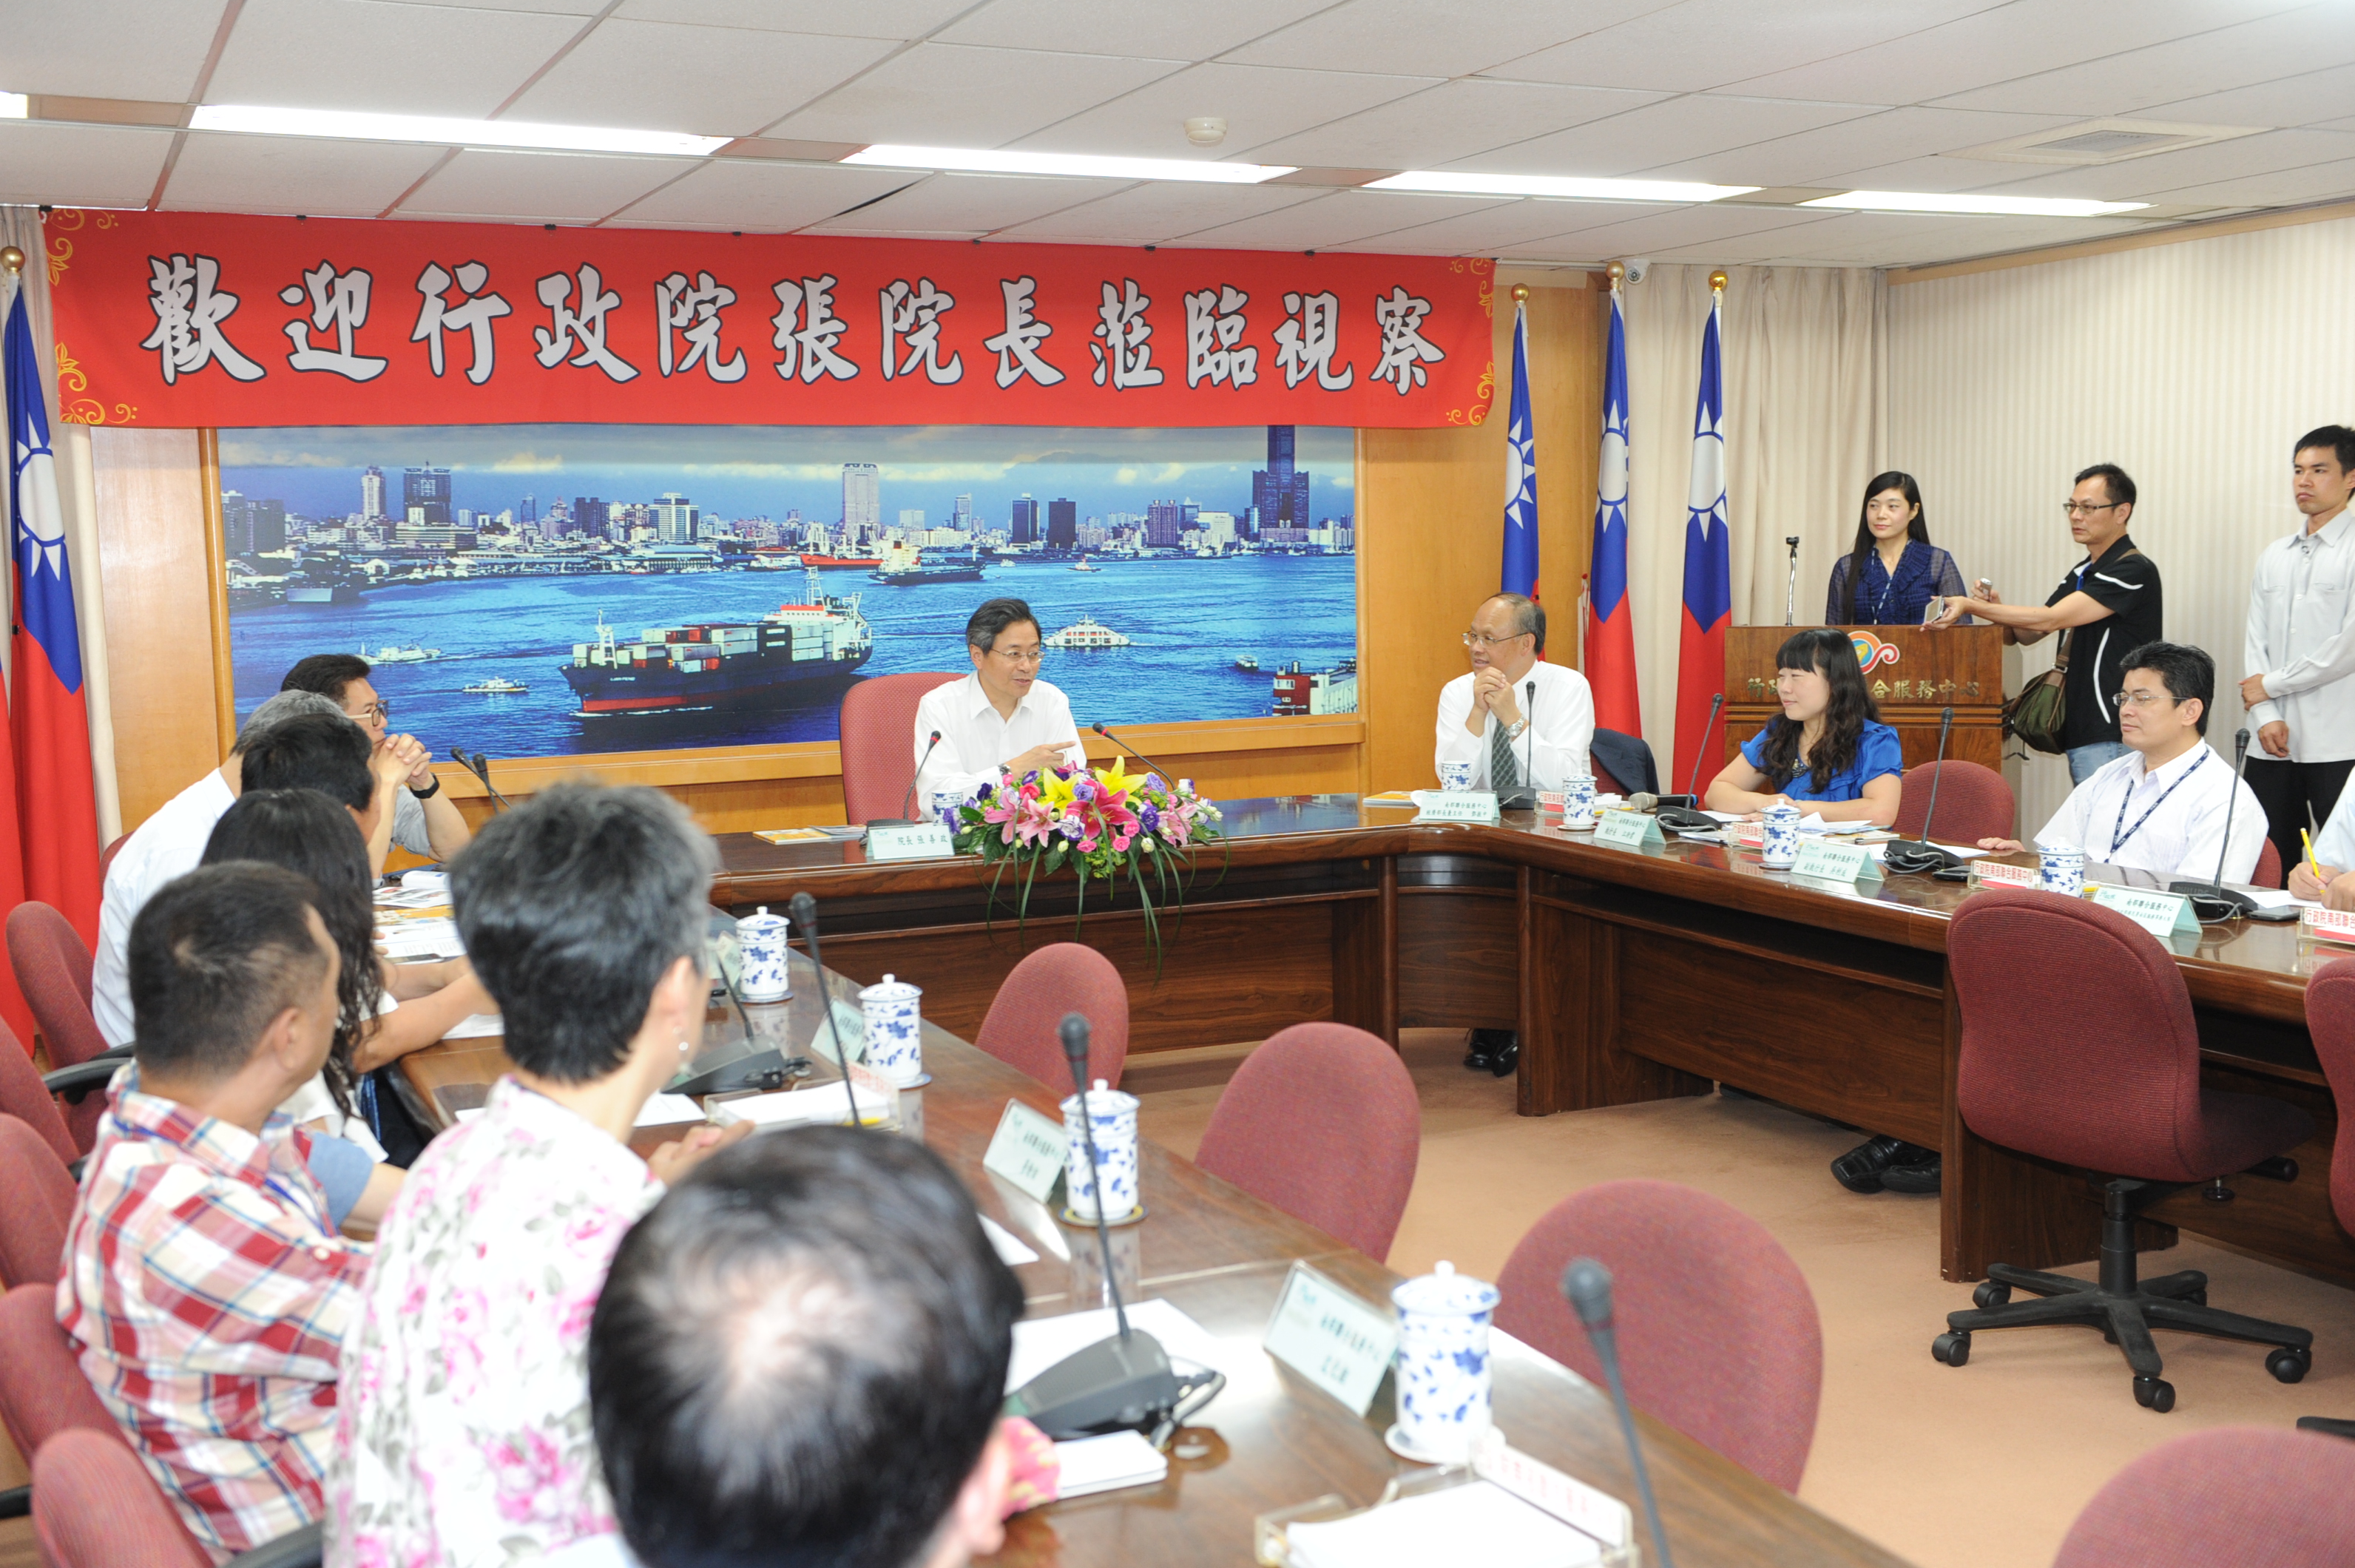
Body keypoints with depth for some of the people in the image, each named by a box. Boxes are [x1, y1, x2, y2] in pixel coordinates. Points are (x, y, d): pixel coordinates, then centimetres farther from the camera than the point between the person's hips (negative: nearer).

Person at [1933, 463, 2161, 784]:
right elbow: (2027, 633, 17)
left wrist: (1970, 605, -19)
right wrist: (1994, 607, -5)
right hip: (2079, 734, 9)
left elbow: (2050, 619, -19)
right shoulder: (2082, 573, 19)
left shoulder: (2134, 570, -11)